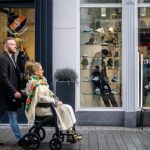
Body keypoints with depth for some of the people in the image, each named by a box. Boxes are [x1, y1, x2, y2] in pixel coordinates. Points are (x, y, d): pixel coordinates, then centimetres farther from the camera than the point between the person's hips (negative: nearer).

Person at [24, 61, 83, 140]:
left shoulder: (40, 81, 16)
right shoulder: (34, 83, -15)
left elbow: (48, 93, 18)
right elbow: (40, 97, -23)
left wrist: (56, 100, 3)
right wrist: (54, 101, -17)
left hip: (46, 104, 10)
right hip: (40, 108, -10)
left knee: (68, 107, -4)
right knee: (62, 109, -22)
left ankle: (72, 130, -10)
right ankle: (70, 132, -13)